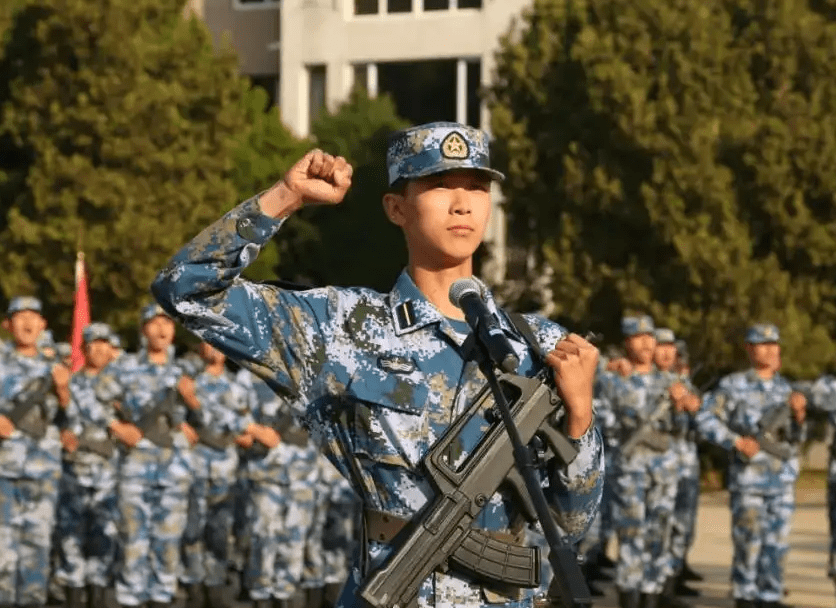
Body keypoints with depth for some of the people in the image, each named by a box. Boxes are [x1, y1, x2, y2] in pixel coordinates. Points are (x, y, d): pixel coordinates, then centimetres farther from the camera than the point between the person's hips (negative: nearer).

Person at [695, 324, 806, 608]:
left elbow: (795, 436, 12)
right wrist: (737, 441, -16)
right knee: (748, 541, -4)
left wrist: (799, 413, -8)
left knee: (776, 542, 4)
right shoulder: (734, 385, -5)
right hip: (748, 477, -4)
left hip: (783, 478, 4)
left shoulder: (784, 388, 10)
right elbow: (706, 419, -7)